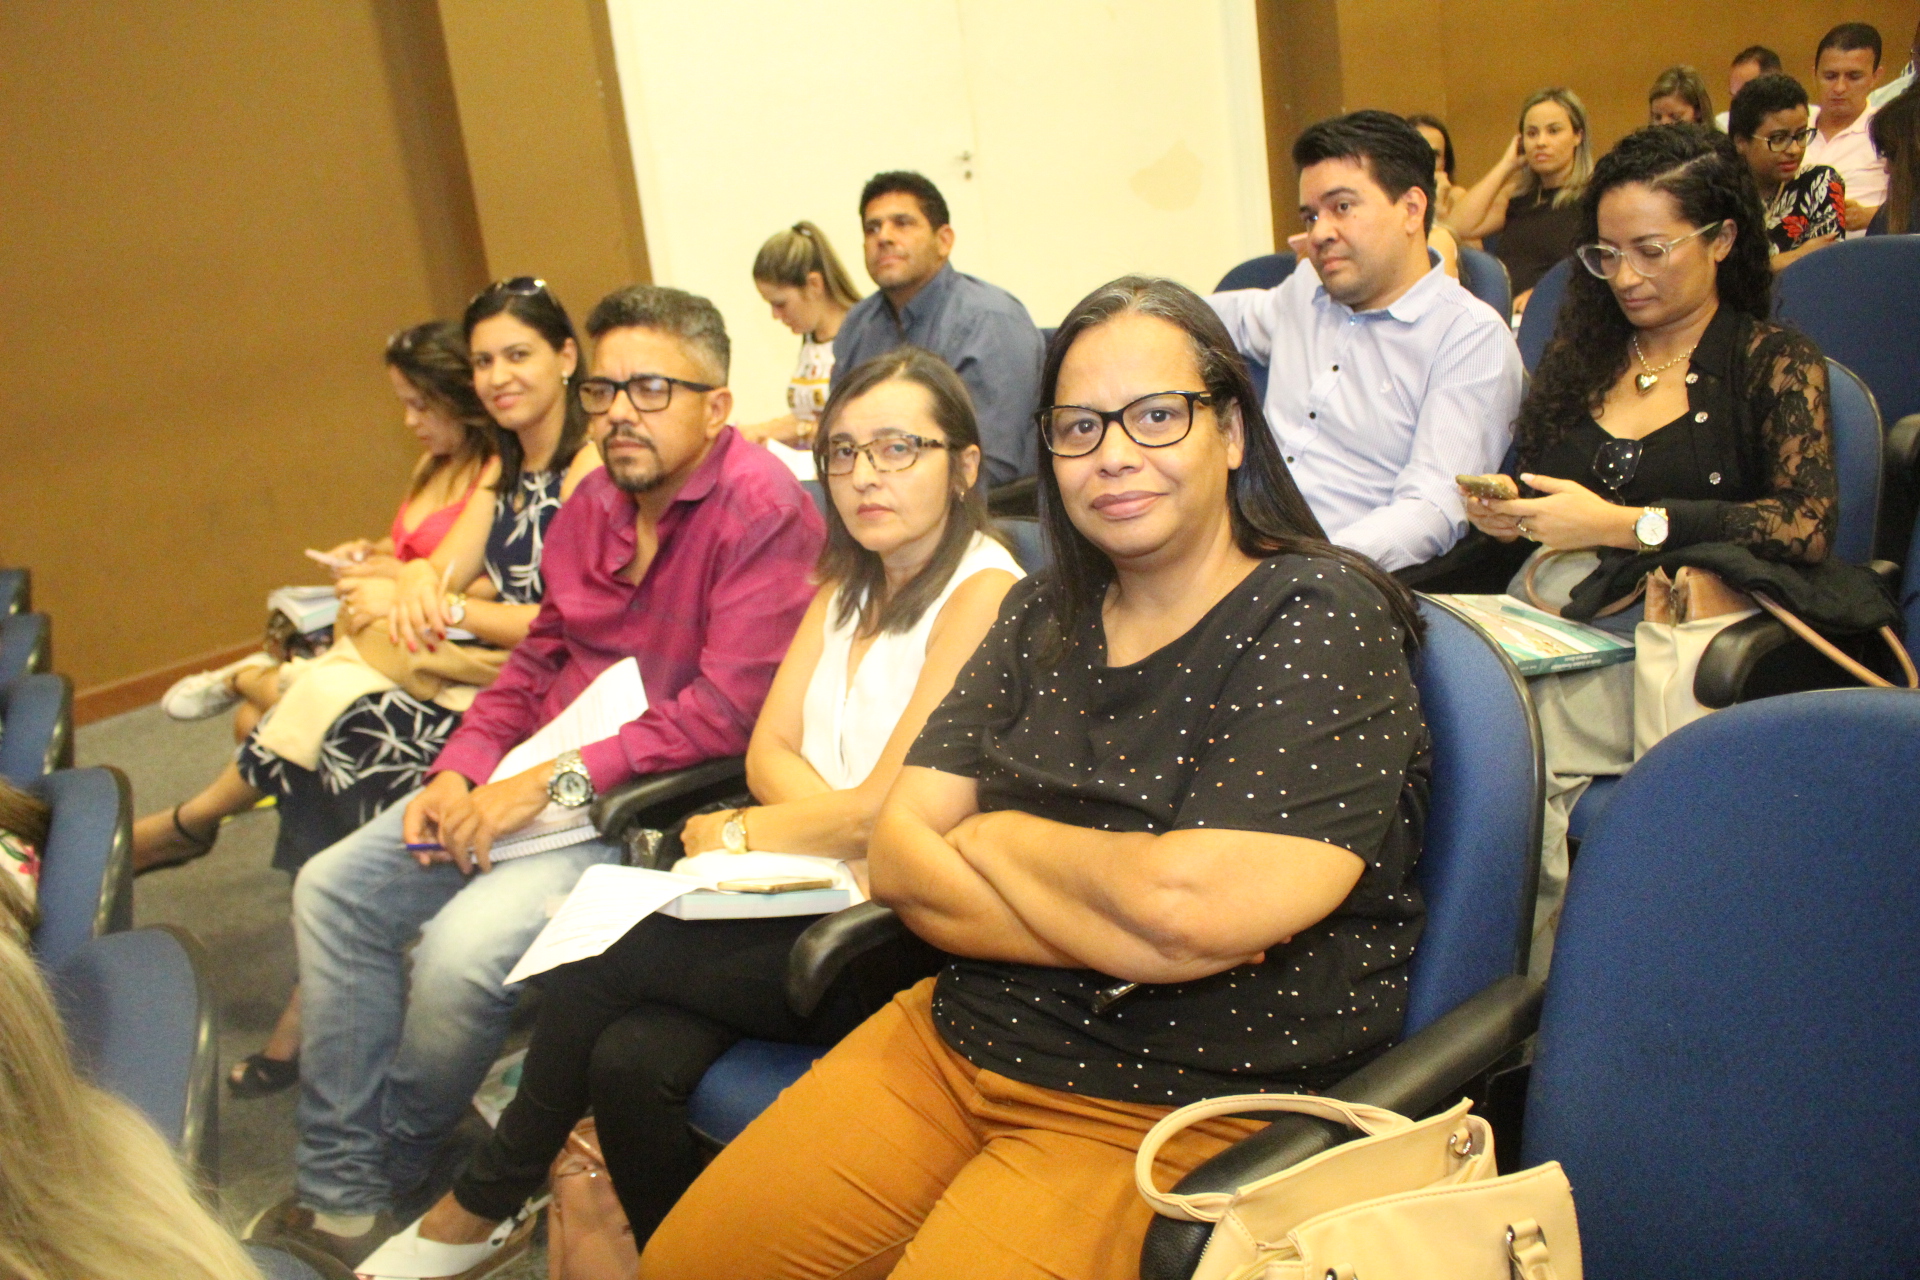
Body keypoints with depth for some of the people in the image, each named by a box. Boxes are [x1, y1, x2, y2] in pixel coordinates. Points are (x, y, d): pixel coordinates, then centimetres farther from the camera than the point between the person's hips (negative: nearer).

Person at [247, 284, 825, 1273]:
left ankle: (387, 1168, 7)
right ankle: (335, 1193, 8)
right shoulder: (594, 503, 9)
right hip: (536, 774, 9)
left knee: (461, 950, -25)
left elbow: (727, 710, -24)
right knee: (333, 889, 3)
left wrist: (558, 781, -21)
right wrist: (461, 770, 1)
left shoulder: (761, 509, -17)